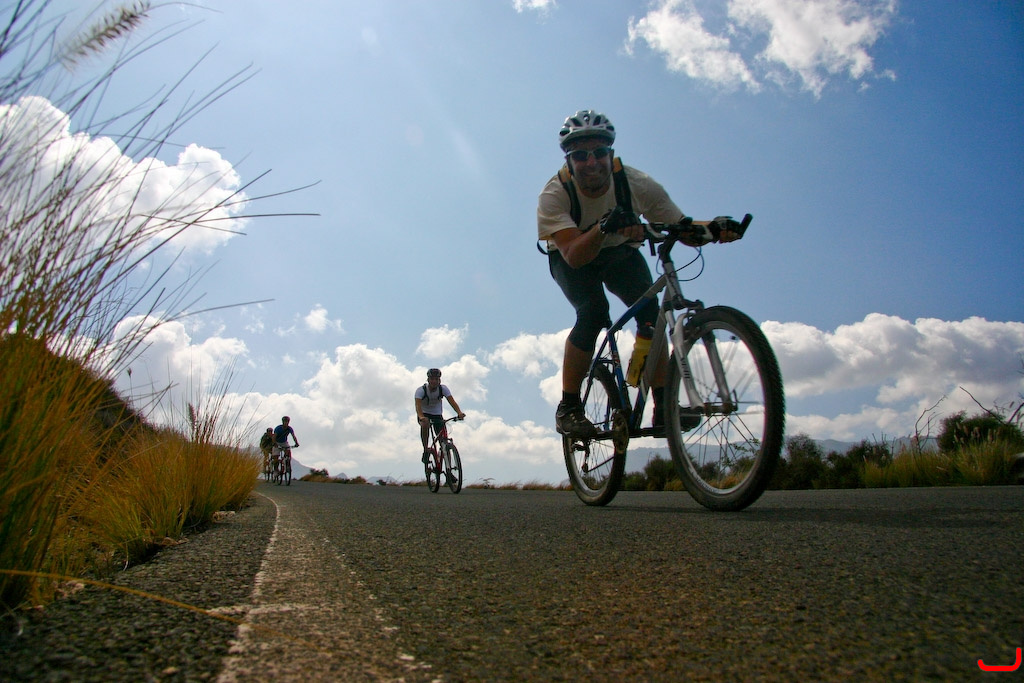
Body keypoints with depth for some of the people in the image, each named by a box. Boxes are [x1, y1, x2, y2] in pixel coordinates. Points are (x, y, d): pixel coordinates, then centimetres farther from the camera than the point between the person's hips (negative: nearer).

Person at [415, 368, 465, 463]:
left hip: (437, 414, 3)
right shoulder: (421, 390, -22)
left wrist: (459, 412, -48)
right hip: (424, 414, -2)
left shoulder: (443, 389, -16)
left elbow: (452, 401, -29)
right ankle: (425, 450, -23)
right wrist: (421, 417, -58)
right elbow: (418, 405, -37)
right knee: (425, 424, -37)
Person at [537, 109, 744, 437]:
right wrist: (604, 227, -61)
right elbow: (574, 255, -43)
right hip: (572, 260, -2)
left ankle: (663, 407, -15)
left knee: (650, 310, -23)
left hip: (621, 254, 2)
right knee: (593, 312, -30)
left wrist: (713, 228, -48)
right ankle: (568, 408, -16)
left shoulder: (636, 183, -27)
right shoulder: (554, 195, -31)